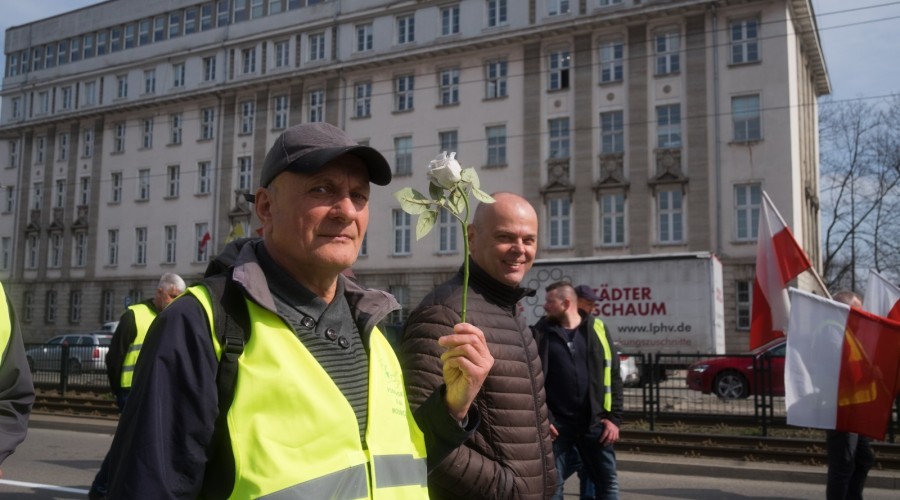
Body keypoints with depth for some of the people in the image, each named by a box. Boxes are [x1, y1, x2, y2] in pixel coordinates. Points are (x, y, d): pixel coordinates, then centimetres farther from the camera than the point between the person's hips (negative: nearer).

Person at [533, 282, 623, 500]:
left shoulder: (597, 330, 5)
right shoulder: (542, 333, 3)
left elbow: (614, 377, 6)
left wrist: (614, 418, -1)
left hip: (594, 422, 1)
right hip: (556, 423, -1)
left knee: (608, 481, 7)